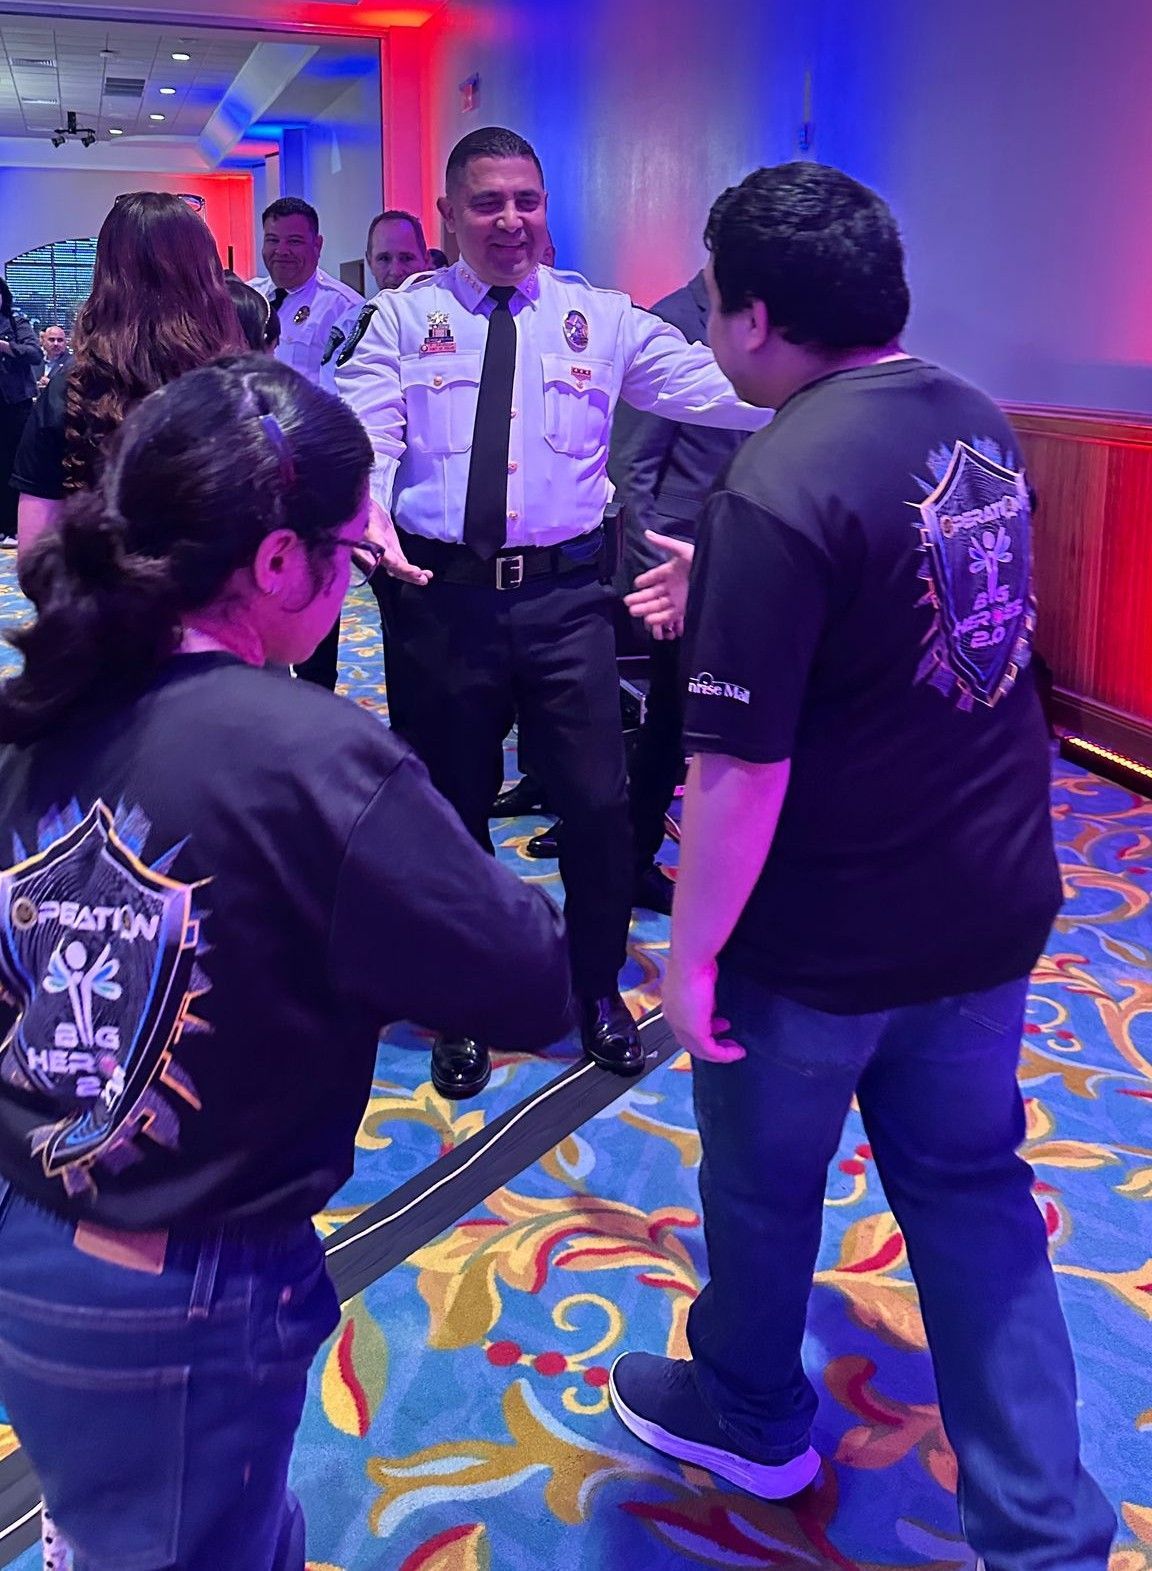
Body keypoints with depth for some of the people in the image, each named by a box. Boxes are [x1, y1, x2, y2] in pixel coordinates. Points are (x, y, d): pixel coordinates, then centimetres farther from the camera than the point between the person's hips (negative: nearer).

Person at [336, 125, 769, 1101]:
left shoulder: (601, 319, 6)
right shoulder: (402, 319, 4)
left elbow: (714, 388, -4)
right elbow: (363, 430, -9)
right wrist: (366, 512, -31)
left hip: (565, 592, 1)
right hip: (439, 591, 0)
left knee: (597, 799, 4)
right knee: (451, 802, 12)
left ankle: (600, 988, 31)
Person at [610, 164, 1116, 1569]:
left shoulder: (779, 488, -25)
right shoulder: (978, 424, 2)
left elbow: (742, 766, -25)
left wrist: (691, 950, -13)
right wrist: (717, 601, 18)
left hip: (828, 939, -7)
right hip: (992, 905, 7)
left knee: (763, 1180, 19)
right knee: (969, 1188, 19)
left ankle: (750, 1415, 45)